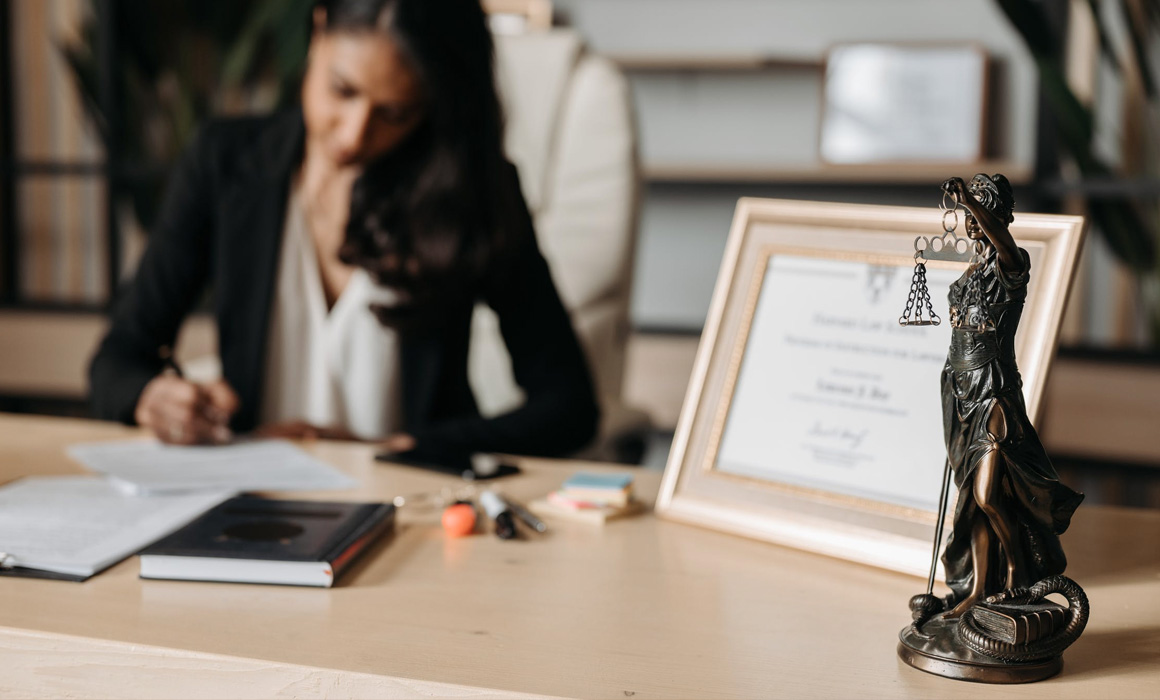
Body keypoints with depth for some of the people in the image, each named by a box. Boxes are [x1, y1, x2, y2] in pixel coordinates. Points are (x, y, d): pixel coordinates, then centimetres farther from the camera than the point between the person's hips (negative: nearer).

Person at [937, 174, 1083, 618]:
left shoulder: (1011, 266, -9)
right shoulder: (973, 272, 15)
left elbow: (1006, 249, -34)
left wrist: (968, 199, -47)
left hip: (995, 393, -8)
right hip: (963, 393, 8)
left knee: (985, 496, -13)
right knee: (972, 500, 8)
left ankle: (1016, 566, 12)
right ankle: (978, 589, 14)